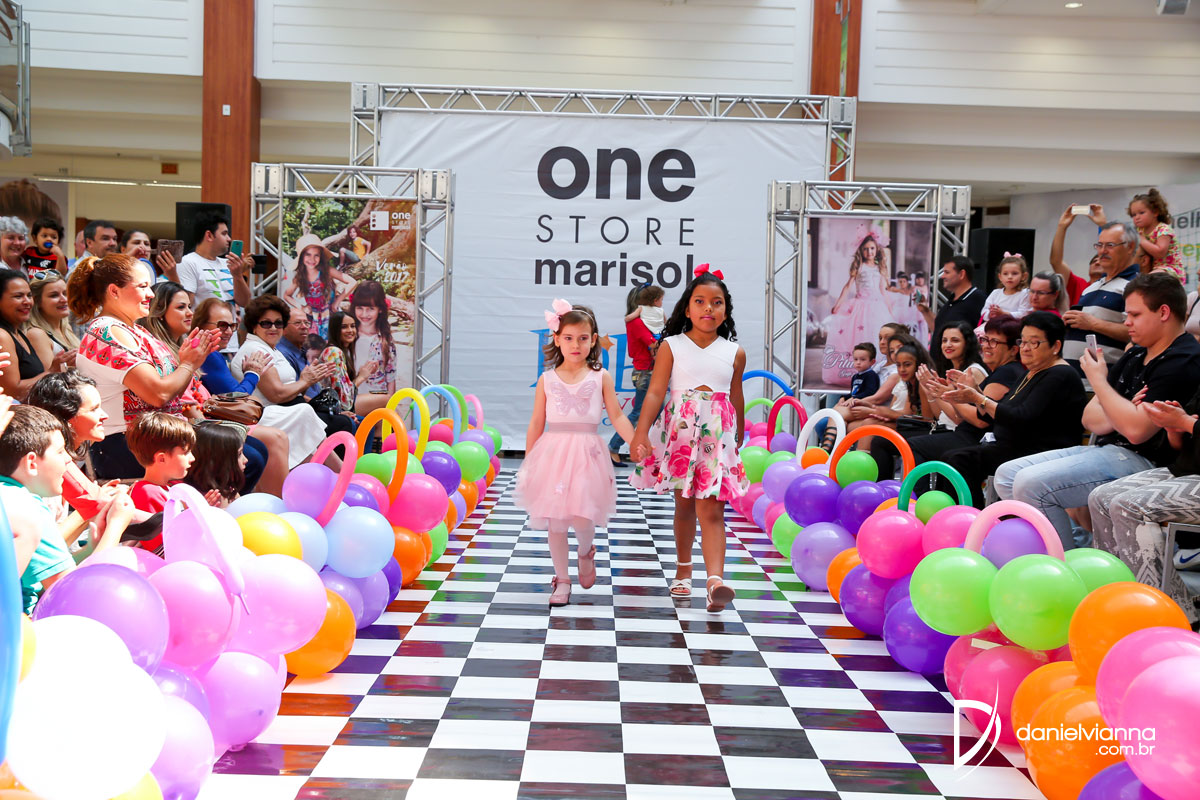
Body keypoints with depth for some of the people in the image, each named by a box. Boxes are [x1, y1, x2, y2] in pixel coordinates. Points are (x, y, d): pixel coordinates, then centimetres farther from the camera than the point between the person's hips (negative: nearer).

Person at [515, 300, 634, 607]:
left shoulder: (601, 378, 4)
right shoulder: (547, 380, 7)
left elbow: (617, 417, 3)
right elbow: (536, 423, 10)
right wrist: (528, 462, 10)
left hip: (586, 453, -1)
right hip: (552, 452, 2)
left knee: (581, 517, -13)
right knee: (555, 521, 3)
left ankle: (586, 553, 22)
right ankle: (562, 580, 17)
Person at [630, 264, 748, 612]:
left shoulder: (735, 353, 7)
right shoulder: (671, 346, 1)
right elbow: (656, 392, -6)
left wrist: (739, 441, 24)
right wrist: (641, 432, -17)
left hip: (718, 436, 0)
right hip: (678, 432, 0)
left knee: (711, 509, -12)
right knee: (684, 504, 13)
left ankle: (715, 579, -25)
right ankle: (683, 569, 33)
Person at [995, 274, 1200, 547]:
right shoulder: (1136, 355, 17)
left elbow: (1137, 430, -24)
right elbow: (1090, 417, 14)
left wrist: (1098, 380, -10)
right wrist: (1121, 414, -10)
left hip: (1143, 461, -10)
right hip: (1108, 450, 10)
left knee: (1032, 484, -25)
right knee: (1007, 475, 5)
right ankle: (1076, 539, -4)